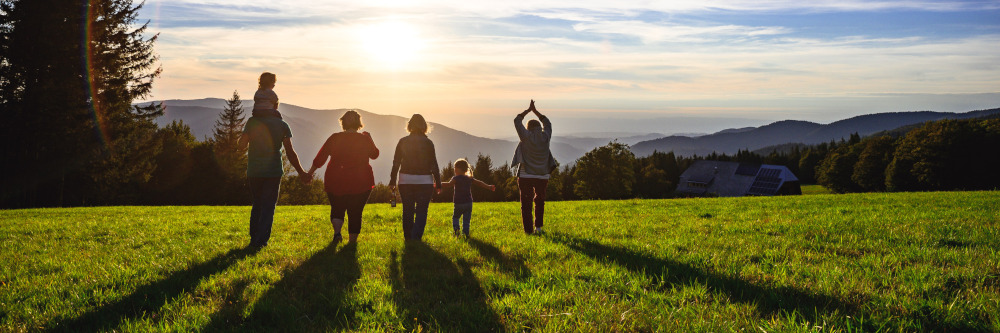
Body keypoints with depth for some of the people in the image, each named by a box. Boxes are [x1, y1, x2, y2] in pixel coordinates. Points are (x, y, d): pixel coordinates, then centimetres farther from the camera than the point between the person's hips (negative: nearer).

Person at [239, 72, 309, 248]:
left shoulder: (252, 122, -3)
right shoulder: (282, 125, -2)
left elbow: (242, 144, -3)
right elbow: (290, 152, -6)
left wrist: (245, 131, 17)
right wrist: (301, 173, 0)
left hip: (254, 172, 1)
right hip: (273, 172, -1)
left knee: (257, 205, 16)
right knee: (268, 206, 3)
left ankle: (254, 238, 16)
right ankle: (261, 240, -7)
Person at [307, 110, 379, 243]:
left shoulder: (334, 138, -4)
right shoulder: (364, 139, -5)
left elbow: (320, 158, 0)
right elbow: (375, 154, 13)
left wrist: (310, 173, 12)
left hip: (335, 182, 1)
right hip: (361, 183, -1)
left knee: (337, 209, 16)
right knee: (355, 212, 8)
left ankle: (337, 231, -7)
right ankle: (352, 241, 9)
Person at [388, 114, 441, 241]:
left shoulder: (403, 141, 3)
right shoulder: (428, 143, -5)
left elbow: (396, 163, 4)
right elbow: (433, 164, -5)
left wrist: (392, 181, 11)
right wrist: (438, 183, 2)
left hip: (405, 181, 3)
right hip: (424, 181, -3)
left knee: (407, 210, 11)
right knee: (421, 211, 1)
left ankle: (408, 237, 16)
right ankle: (416, 237, -11)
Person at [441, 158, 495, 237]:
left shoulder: (456, 178, -9)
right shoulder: (469, 178, 10)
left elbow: (449, 184, -26)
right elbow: (479, 183, 16)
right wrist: (488, 187, 25)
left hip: (459, 203, -4)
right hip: (469, 203, 4)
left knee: (455, 217, 11)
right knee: (466, 219, 9)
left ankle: (456, 229, -8)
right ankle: (465, 233, 0)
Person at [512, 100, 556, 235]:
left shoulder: (526, 137, -5)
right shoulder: (545, 137, 2)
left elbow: (517, 120, 8)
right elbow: (547, 123, 23)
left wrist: (528, 110, 17)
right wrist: (535, 111, 26)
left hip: (526, 175, -3)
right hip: (542, 176, 3)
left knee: (526, 203, 5)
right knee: (539, 201, 20)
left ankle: (528, 229, 2)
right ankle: (538, 226, 17)